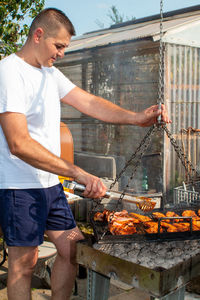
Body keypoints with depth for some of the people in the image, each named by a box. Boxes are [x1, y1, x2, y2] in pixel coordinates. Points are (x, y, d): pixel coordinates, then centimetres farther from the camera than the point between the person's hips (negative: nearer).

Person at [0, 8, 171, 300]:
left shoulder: (51, 73, 13)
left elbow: (90, 103, 8)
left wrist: (136, 117, -7)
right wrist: (79, 173, -28)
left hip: (51, 184, 9)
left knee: (74, 250, 13)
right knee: (24, 263, 4)